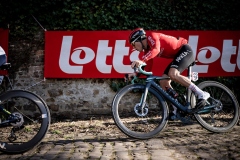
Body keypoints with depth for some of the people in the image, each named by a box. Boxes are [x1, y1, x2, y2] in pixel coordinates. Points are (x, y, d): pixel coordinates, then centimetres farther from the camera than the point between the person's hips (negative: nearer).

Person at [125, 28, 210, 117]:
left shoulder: (151, 37, -15)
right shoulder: (147, 51, 8)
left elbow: (155, 50, -36)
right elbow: (147, 69, 4)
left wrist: (141, 60, -47)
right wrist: (136, 74, -11)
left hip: (185, 50, -9)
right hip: (177, 55, 10)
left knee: (172, 74, -31)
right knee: (163, 83, 0)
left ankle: (201, 94, -26)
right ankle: (177, 110, 7)